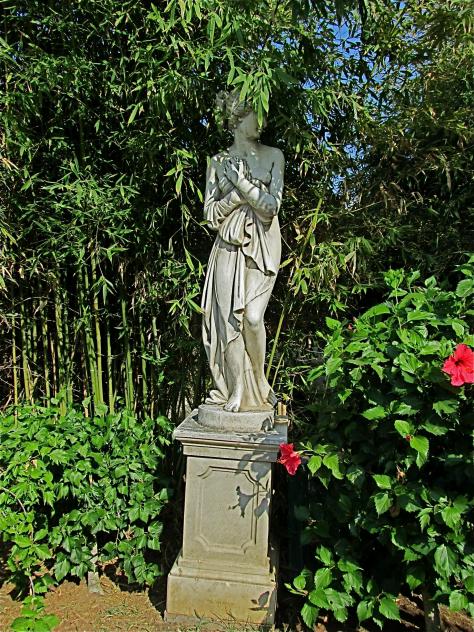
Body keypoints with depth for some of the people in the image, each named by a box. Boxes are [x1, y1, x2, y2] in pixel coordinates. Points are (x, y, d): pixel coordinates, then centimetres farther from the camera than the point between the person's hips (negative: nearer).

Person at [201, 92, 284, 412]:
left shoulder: (273, 156, 8)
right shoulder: (218, 162, 11)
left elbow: (272, 206, -3)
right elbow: (210, 212, 6)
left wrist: (242, 182, -11)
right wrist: (237, 195, -8)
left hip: (263, 245, -1)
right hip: (229, 246, 2)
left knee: (253, 316, -14)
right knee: (230, 316, -4)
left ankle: (259, 383, 9)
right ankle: (237, 389, 7)